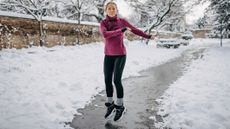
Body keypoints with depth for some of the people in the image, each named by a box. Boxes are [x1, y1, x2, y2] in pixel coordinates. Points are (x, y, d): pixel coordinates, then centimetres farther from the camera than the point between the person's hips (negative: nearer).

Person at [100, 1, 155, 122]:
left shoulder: (122, 21, -2)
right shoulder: (103, 23, -1)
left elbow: (134, 30, 9)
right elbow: (105, 35, -22)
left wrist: (147, 36, 18)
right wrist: (121, 30, -25)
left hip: (120, 55, -3)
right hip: (108, 55, 3)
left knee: (117, 80, -10)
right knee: (107, 80, 1)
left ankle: (120, 106, 7)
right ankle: (110, 104, 20)